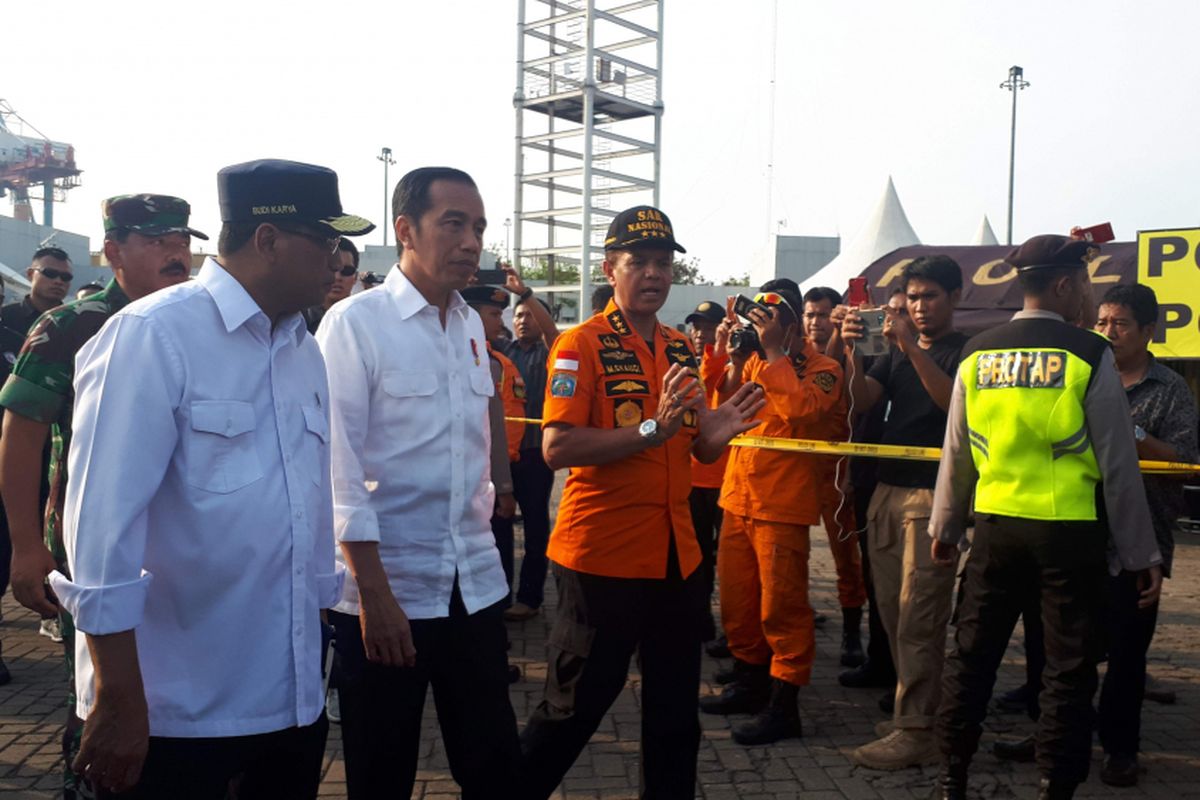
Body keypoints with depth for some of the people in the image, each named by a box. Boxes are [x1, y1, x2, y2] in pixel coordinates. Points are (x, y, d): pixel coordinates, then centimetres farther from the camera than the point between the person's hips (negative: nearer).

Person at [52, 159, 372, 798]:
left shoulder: (303, 347, 9)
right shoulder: (152, 336, -13)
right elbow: (103, 525, -17)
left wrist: (324, 613, 14)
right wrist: (120, 703, -16)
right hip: (174, 710, -6)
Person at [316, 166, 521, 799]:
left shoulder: (471, 325, 9)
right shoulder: (354, 323, -11)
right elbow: (340, 468, -14)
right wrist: (374, 593, -16)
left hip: (475, 582, 5)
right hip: (387, 587, -5)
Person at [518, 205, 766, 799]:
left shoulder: (682, 350, 11)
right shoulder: (582, 345, -10)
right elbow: (557, 447, -20)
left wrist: (720, 429, -5)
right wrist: (652, 429, -27)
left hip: (676, 555, 7)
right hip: (601, 556, -6)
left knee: (676, 712, 16)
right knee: (574, 709, 4)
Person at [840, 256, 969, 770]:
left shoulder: (965, 350, 1)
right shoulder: (896, 351, 19)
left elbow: (954, 401, -17)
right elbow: (863, 400, 5)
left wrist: (912, 348, -25)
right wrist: (852, 351, -12)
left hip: (933, 494, -6)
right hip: (887, 490, 6)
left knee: (917, 616, -9)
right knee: (892, 611, 8)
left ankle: (915, 731, -5)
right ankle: (913, 710, 18)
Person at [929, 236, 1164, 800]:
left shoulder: (977, 355, 2)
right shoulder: (1089, 355, -8)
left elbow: (956, 453, 7)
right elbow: (1118, 465, -7)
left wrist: (944, 528, 19)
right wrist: (1142, 555, 1)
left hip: (996, 527, 4)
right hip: (1070, 534, -3)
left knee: (972, 656, 13)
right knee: (1068, 670, 8)